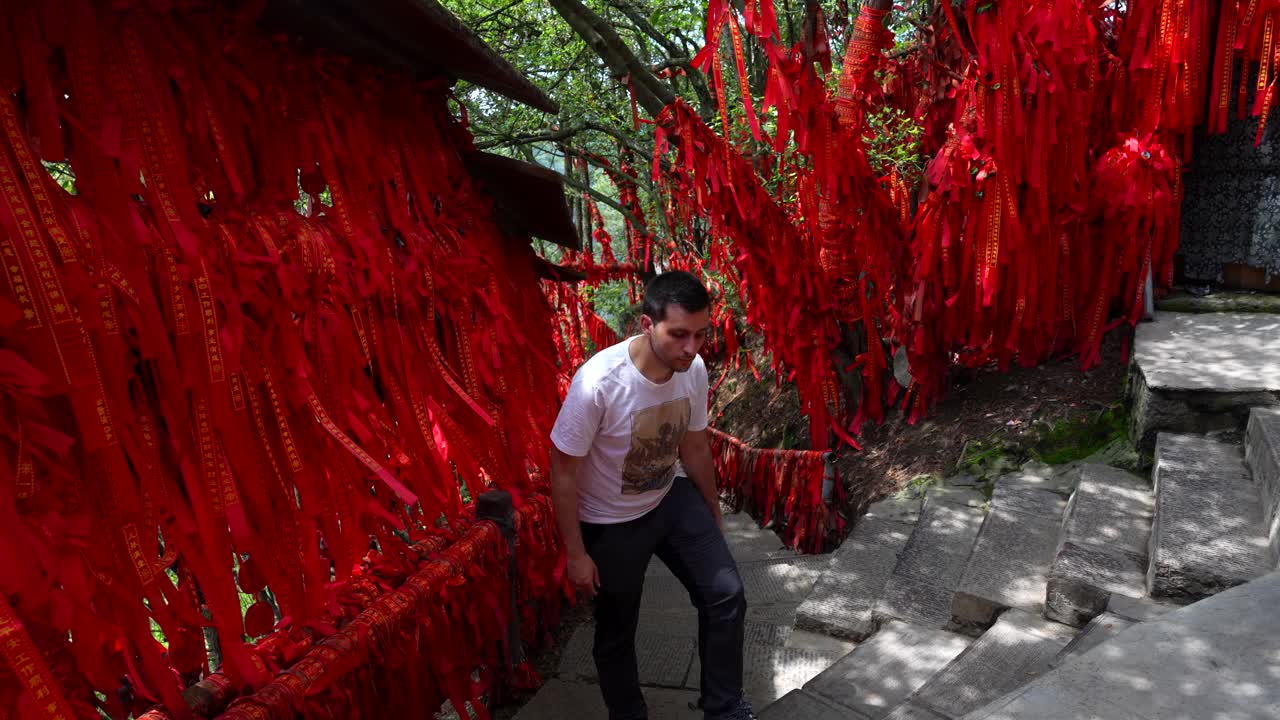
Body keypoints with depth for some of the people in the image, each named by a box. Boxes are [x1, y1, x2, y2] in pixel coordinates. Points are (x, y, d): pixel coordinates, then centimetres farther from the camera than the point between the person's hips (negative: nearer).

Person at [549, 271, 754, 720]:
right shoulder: (598, 382, -34)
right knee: (616, 632, 13)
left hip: (673, 498, 5)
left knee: (726, 594, -1)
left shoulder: (694, 370, -16)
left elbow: (695, 446, 2)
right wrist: (576, 553, -15)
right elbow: (562, 471, -21)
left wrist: (714, 515, 13)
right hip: (611, 523, -4)